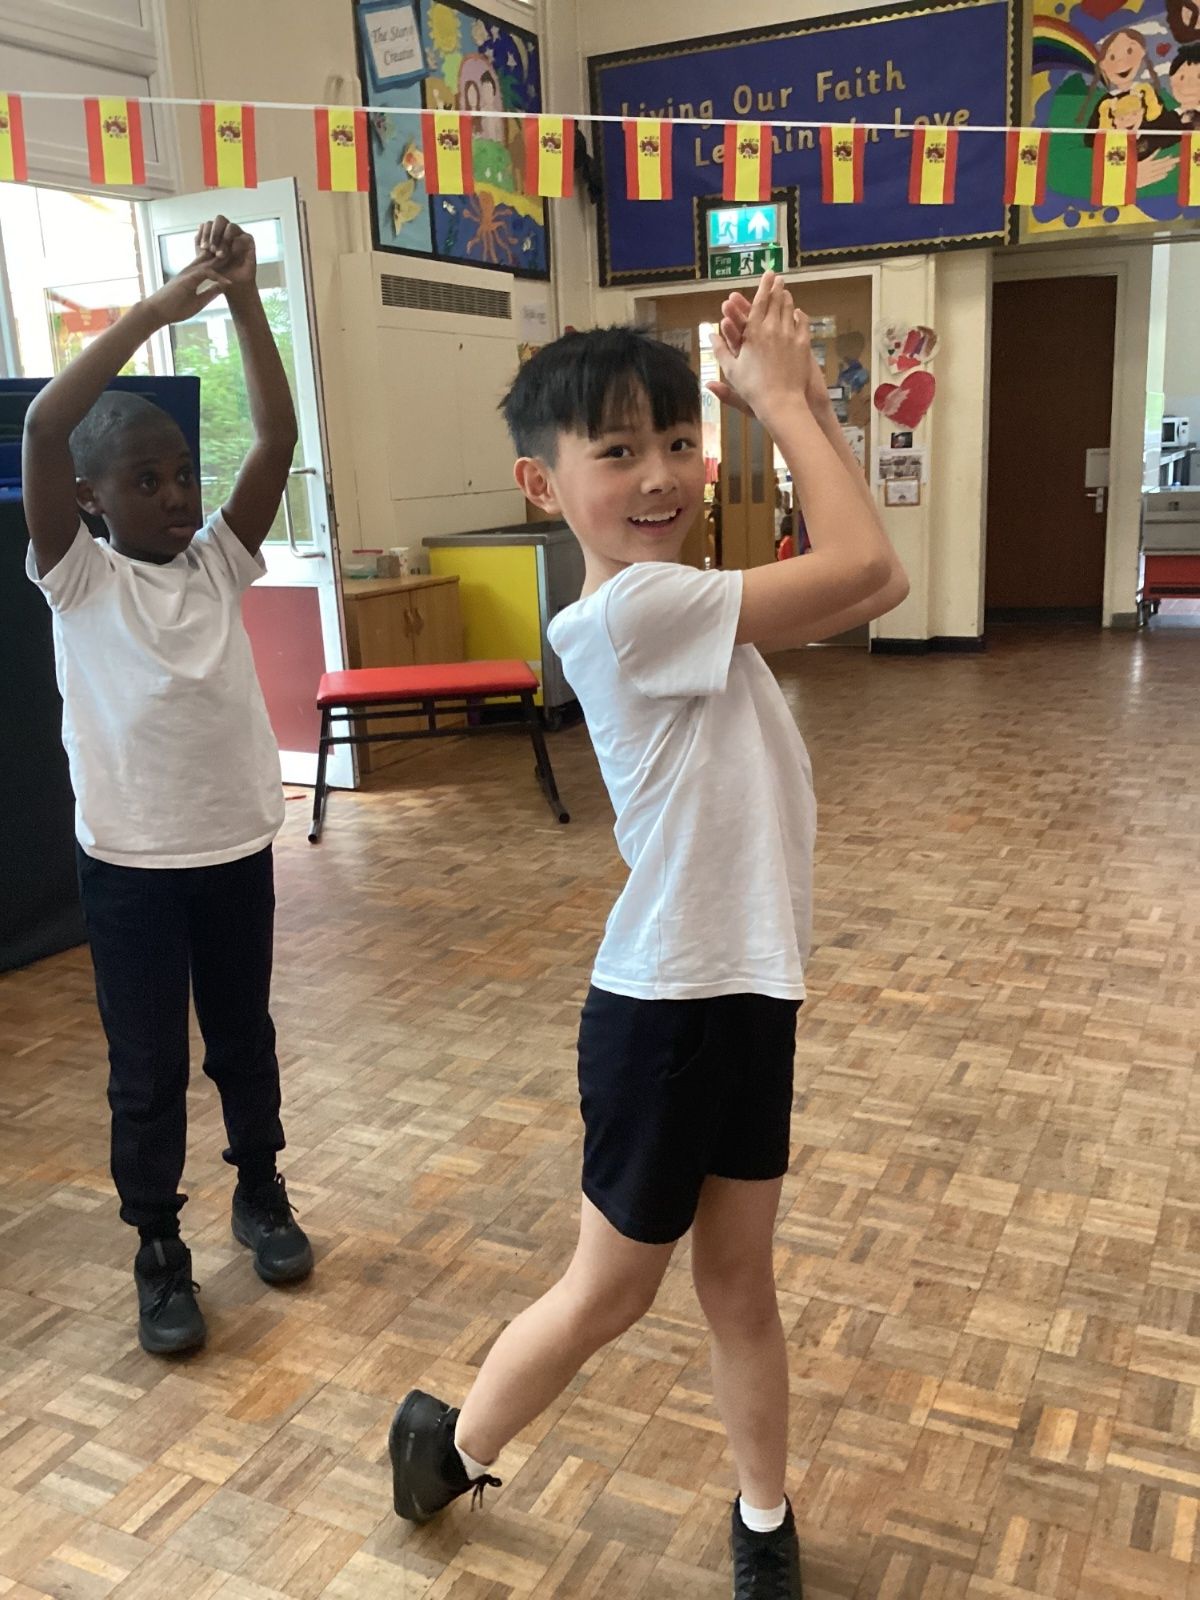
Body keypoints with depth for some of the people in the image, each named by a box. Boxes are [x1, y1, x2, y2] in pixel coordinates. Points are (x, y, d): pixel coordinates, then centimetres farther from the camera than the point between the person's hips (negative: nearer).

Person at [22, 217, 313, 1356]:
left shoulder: (220, 562, 3)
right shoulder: (74, 577, -6)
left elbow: (278, 438, -6)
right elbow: (41, 427, -19)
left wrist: (243, 301, -13)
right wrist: (159, 308, -19)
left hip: (236, 843, 3)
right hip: (127, 859, -3)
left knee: (243, 1034, 19)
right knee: (146, 1069, 8)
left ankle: (261, 1191, 39)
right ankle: (158, 1250, 25)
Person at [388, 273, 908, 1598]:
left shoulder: (687, 611, 5)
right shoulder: (628, 611, -22)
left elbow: (874, 588, 7)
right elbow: (858, 565, -24)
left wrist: (803, 405, 3)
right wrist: (785, 398, -11)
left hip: (746, 995, 7)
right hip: (665, 1011, -7)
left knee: (737, 1281, 22)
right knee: (610, 1292, 15)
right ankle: (453, 1445, 42)